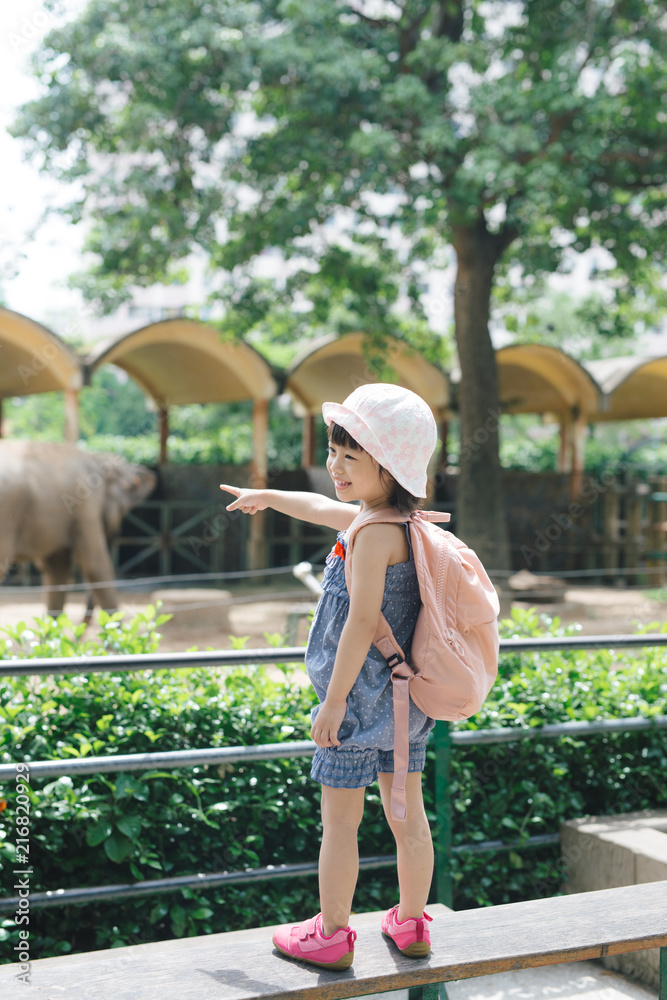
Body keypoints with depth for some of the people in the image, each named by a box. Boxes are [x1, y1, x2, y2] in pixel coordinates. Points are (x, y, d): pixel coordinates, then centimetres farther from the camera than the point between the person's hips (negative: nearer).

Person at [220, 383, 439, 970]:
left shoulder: (374, 534, -21)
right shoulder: (402, 521, 8)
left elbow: (362, 622, -25)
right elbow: (324, 509, 26)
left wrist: (334, 700, -20)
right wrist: (270, 497, 41)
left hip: (359, 698, -9)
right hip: (404, 699, 9)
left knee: (340, 821, 5)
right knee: (407, 812, 16)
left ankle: (332, 936, 17)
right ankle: (411, 925, 29)